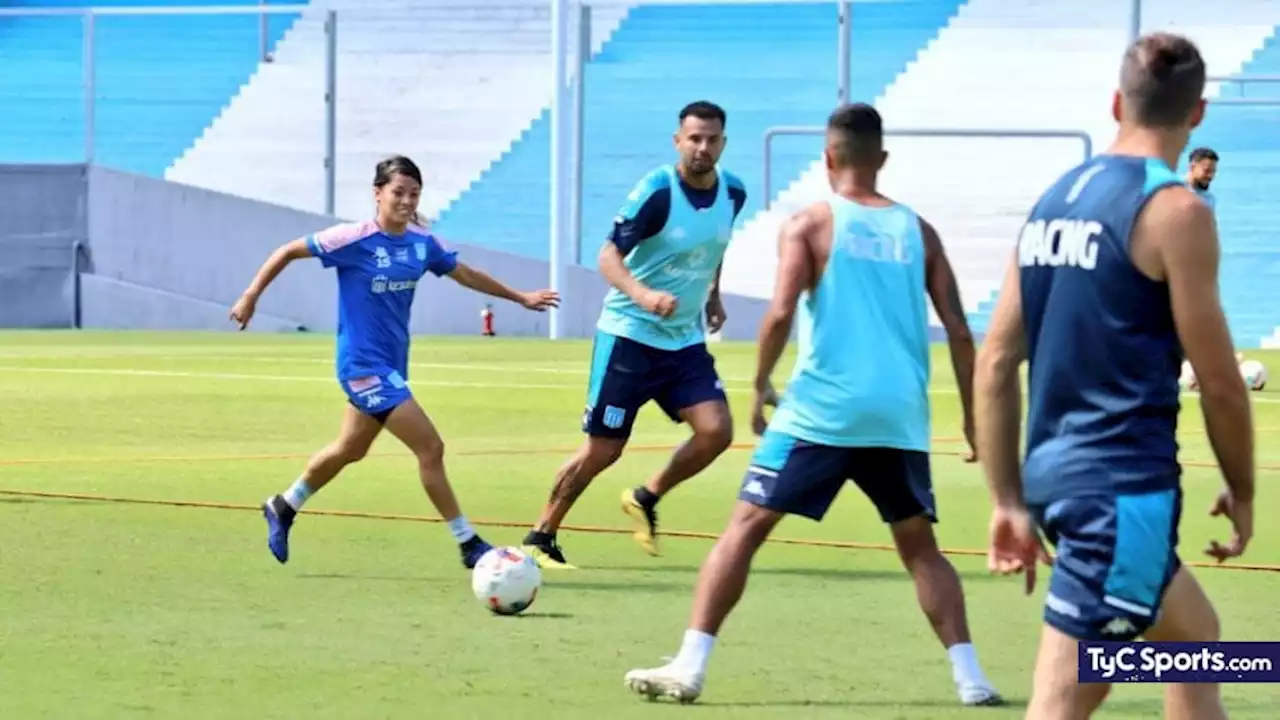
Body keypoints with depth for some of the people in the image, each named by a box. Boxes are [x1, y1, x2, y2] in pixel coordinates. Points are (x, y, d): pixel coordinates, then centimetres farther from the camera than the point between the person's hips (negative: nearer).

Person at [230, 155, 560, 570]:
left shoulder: (422, 243, 0)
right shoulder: (355, 240, -18)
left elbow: (465, 274, 16)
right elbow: (289, 252, -9)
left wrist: (520, 297, 23)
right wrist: (251, 296, -9)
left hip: (392, 364, 8)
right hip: (365, 365, -8)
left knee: (349, 450, 23)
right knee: (431, 448, -13)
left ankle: (283, 508, 44)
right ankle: (469, 545, -4)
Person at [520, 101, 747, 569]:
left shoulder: (733, 193, 0)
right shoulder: (657, 191, -19)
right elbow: (609, 256, -21)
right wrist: (643, 295, -38)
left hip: (686, 339, 5)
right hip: (630, 334, -5)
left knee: (716, 431, -11)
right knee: (603, 448, -3)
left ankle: (647, 499, 13)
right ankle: (540, 538, 14)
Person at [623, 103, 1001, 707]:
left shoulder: (809, 223, 1)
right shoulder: (917, 231, 11)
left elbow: (781, 313, -11)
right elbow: (958, 330, 8)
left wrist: (760, 387, 3)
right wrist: (972, 417, 15)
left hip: (822, 409, -3)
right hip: (900, 416, 3)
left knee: (746, 527, 2)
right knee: (920, 548, 17)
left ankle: (689, 667, -5)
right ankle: (970, 676, 7)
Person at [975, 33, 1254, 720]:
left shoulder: (1055, 199, 10)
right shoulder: (1175, 209, -11)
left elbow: (996, 360, 10)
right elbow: (1218, 380, -8)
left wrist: (1009, 502, 14)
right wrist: (1242, 491, 8)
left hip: (1054, 474, 8)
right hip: (1125, 487, -8)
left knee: (1193, 633, 26)